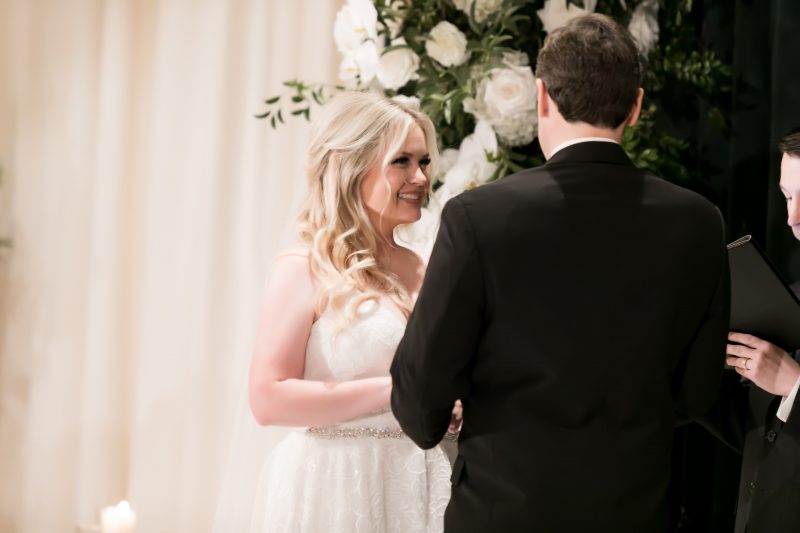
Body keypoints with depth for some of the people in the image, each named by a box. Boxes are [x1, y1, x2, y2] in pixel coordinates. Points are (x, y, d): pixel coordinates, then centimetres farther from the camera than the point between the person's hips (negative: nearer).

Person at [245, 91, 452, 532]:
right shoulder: (305, 270, -10)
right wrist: (396, 389, -18)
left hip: (416, 488, 6)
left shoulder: (423, 272, 6)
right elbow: (268, 399, -17)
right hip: (331, 489, -6)